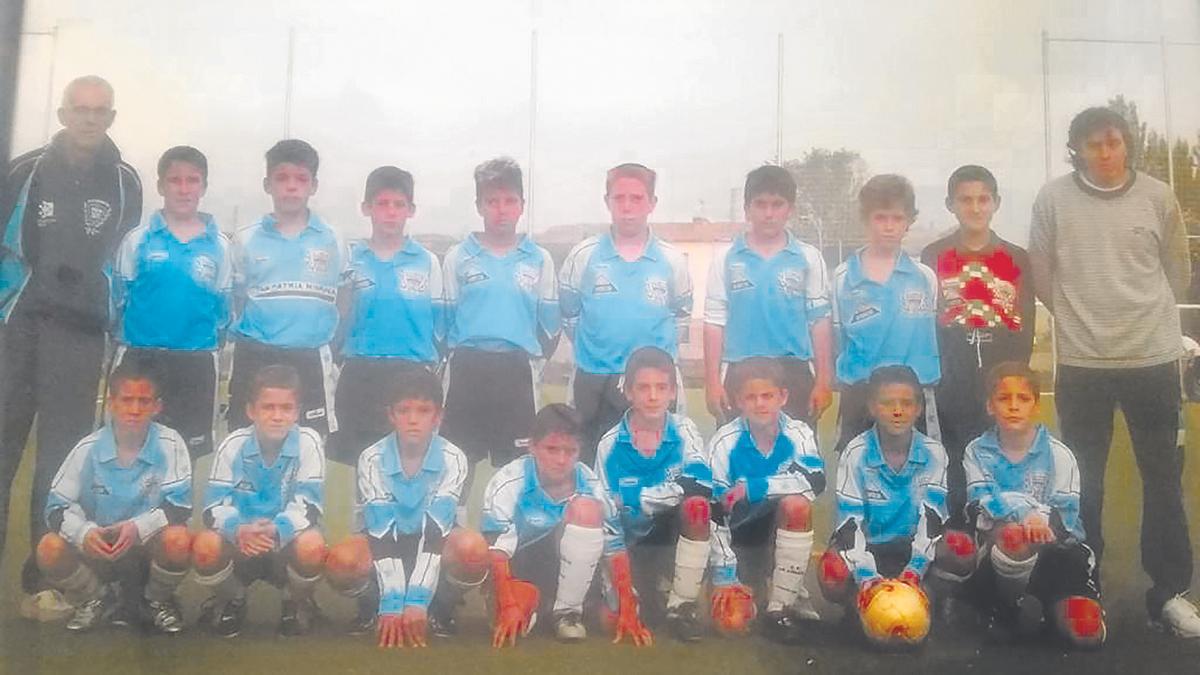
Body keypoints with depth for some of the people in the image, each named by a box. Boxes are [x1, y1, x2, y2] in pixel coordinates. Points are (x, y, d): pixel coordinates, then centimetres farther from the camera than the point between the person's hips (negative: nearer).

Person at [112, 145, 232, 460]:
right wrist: (128, 336, 4)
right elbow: (118, 298, 5)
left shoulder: (219, 246, 2)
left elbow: (223, 309, 8)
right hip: (140, 357, -1)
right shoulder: (138, 240, -1)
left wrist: (208, 346, 8)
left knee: (189, 447, 10)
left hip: (196, 363, 1)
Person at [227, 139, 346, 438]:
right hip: (255, 359, 0)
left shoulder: (331, 240, 5)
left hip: (310, 361, 0)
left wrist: (329, 345, 8)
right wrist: (246, 336, 4)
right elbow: (234, 301, 12)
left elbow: (343, 301, 11)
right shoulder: (246, 240, 4)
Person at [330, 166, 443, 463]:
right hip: (358, 376, 1)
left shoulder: (427, 261, 3)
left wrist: (427, 366, -2)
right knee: (356, 459, 7)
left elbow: (439, 324, 4)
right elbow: (337, 322, 7)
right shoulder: (349, 259, 5)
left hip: (412, 375, -1)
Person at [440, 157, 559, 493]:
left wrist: (533, 362, 7)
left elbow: (550, 323, 10)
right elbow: (443, 319, 8)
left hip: (518, 372, 1)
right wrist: (456, 360, 6)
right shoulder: (457, 257, 5)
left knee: (516, 464, 6)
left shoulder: (540, 260, 6)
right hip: (467, 370, 0)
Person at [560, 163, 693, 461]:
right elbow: (569, 315, 8)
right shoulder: (583, 256, 0)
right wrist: (594, 348, 9)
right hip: (593, 383, 0)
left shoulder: (672, 259, 2)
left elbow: (681, 315, 13)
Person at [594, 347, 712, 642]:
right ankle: (644, 591, 19)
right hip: (632, 541, 1)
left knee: (696, 504, -33)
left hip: (674, 532, -1)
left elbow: (702, 483, -28)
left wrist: (638, 497, -26)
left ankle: (681, 605, -17)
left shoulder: (684, 431, -9)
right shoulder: (610, 445, -6)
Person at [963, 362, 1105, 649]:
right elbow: (984, 502, -10)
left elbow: (1064, 515, -7)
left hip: (1052, 543, 1)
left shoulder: (1059, 454, 3)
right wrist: (1026, 513, -30)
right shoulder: (978, 452, 6)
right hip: (996, 547, -1)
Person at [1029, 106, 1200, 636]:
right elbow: (1041, 276, 3)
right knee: (1083, 482, 7)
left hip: (1153, 356, 1)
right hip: (1080, 361, -1)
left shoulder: (1157, 197, 0)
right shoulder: (1053, 199, -4)